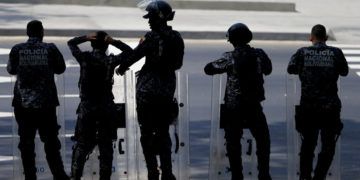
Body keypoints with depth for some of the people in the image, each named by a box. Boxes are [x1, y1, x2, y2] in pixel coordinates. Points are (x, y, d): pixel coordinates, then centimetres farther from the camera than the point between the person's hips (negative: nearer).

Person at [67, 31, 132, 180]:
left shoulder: (84, 58, -3)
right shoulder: (110, 61, -4)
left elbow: (71, 43, 13)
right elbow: (129, 51, 9)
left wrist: (86, 38, -1)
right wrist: (114, 42, -3)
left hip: (86, 109, 1)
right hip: (106, 109, -1)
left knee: (81, 145, 7)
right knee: (106, 146, 5)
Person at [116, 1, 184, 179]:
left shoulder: (152, 37, -14)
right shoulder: (177, 38, 3)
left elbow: (134, 55, -7)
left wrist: (121, 68, 10)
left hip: (148, 91, -5)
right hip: (167, 90, 5)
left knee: (147, 133, 4)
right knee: (163, 132, 14)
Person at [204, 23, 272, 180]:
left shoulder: (229, 58, -11)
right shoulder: (259, 55, -4)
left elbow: (208, 69, -3)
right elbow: (268, 70, 14)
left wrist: (224, 66, 13)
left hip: (233, 108, -1)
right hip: (254, 107, 1)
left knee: (233, 143, 9)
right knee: (263, 141, 16)